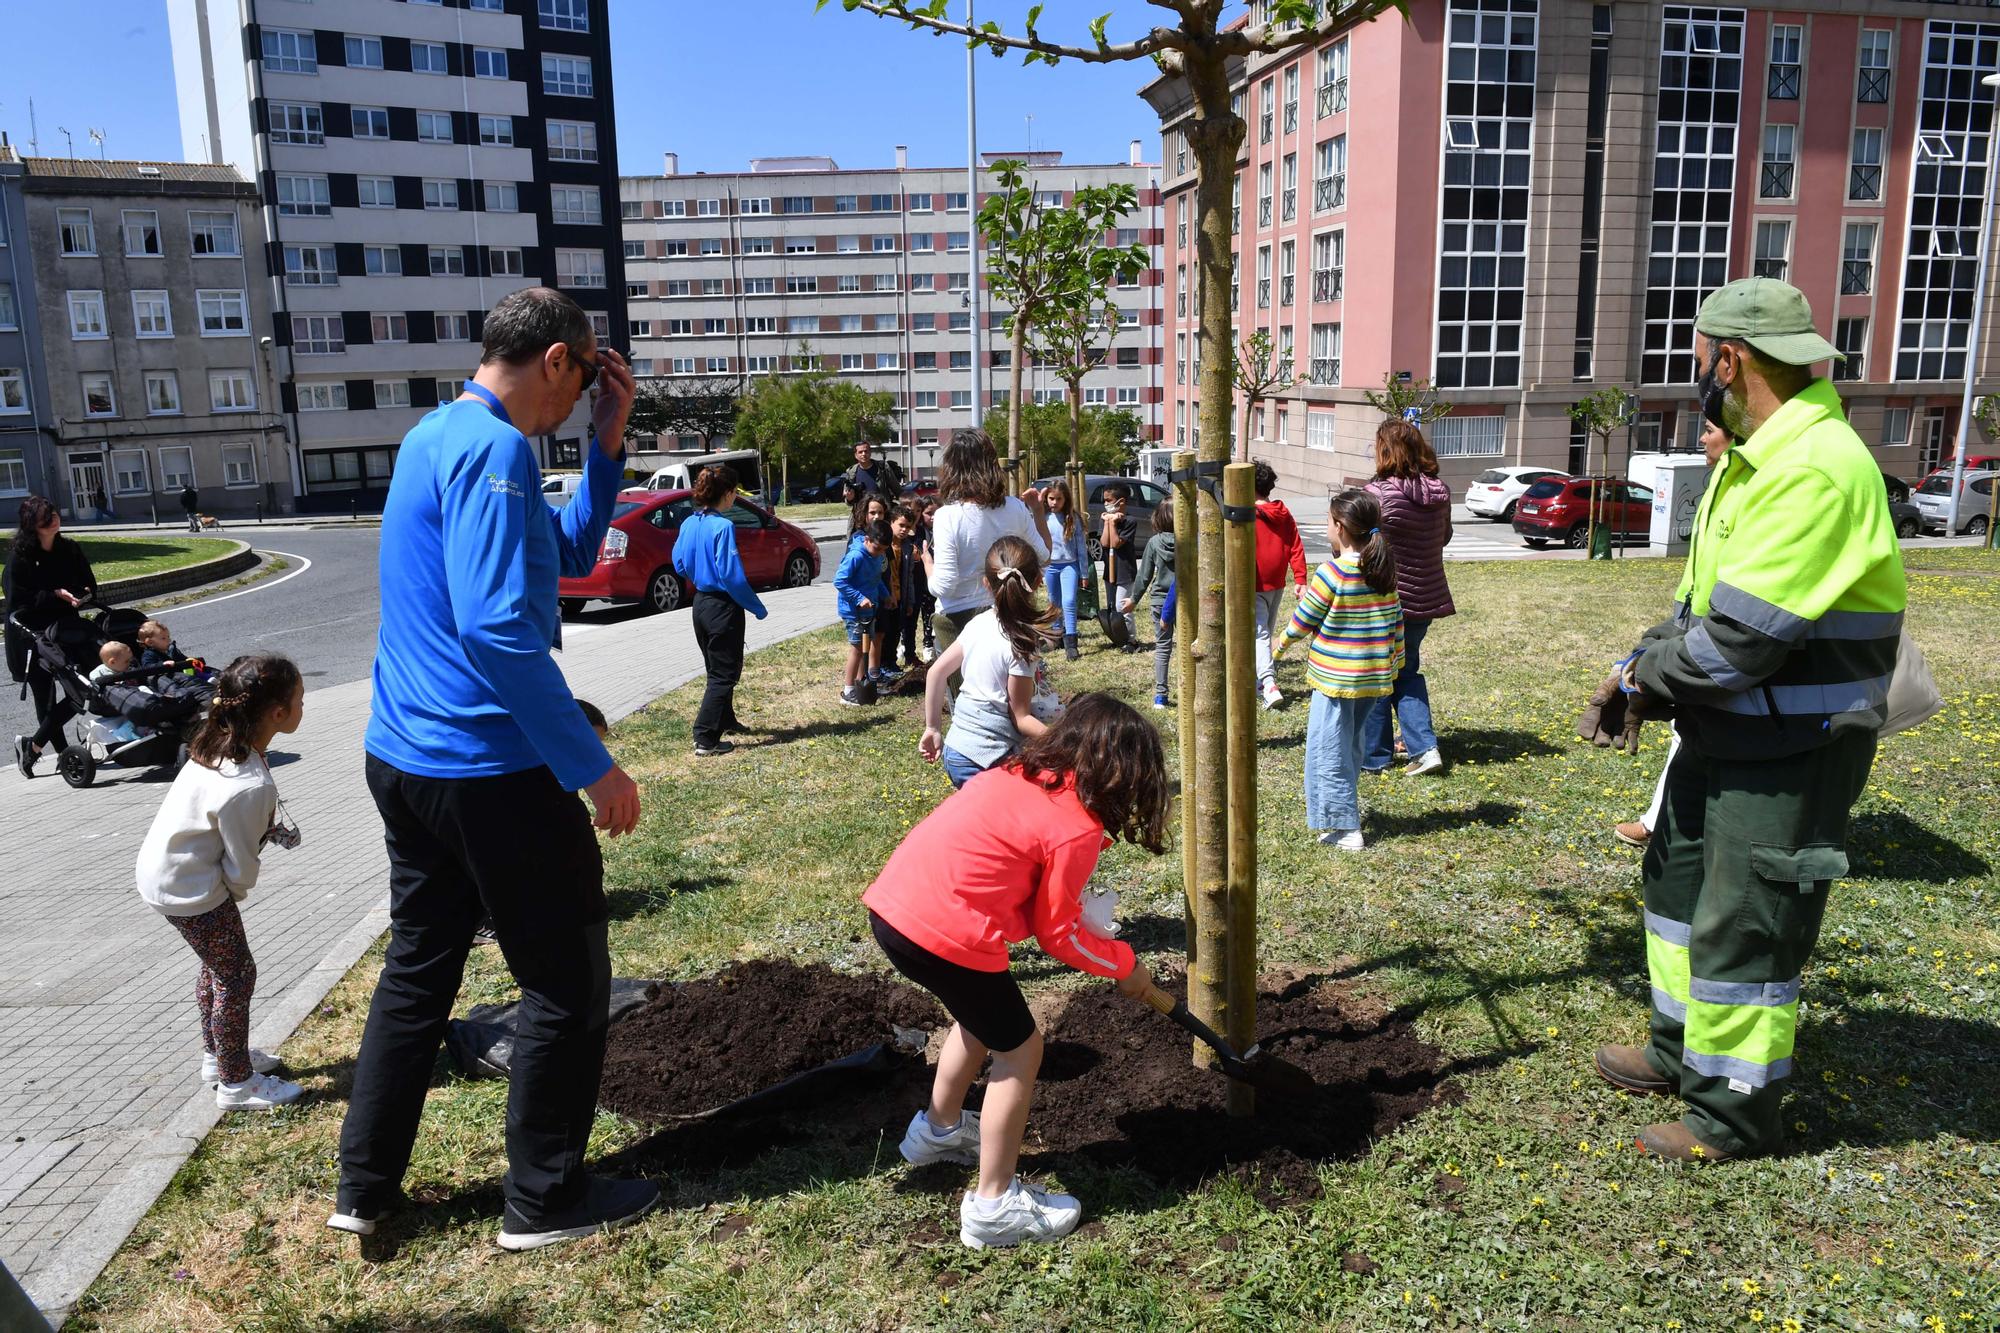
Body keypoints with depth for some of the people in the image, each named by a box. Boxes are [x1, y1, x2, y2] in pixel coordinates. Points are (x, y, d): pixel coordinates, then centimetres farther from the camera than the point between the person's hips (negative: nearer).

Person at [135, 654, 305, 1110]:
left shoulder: (220, 742, -7)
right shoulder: (249, 787, -33)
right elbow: (242, 866, -20)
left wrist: (271, 827, 0)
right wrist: (238, 892, 1)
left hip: (163, 868, 9)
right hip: (188, 888, -9)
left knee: (218, 966, 24)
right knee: (236, 975, 5)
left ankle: (218, 1056, 42)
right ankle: (237, 1084, 18)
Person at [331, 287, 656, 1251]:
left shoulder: (438, 434, 15)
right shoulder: (492, 449, -17)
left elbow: (572, 552, 20)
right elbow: (495, 629, -26)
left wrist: (609, 442, 11)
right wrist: (593, 766, -23)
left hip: (406, 760, 10)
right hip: (489, 770, -10)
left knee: (417, 968, 20)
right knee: (567, 984, 5)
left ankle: (364, 1189, 32)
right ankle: (543, 1201, 18)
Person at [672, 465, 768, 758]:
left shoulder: (689, 523, 3)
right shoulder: (723, 526, -20)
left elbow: (680, 565, 10)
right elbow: (732, 575, -22)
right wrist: (757, 608, -13)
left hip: (700, 603, 8)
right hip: (723, 607, -8)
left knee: (717, 669, 24)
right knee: (724, 674, 1)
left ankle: (725, 720, 40)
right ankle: (705, 739, -2)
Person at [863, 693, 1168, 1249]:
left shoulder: (1023, 773, 12)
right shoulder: (1077, 829, -11)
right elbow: (1058, 934, -1)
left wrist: (1074, 915, 13)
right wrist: (1123, 964, 13)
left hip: (890, 901, 9)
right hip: (944, 934, -9)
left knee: (980, 1015, 31)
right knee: (1019, 1049, 9)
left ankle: (939, 1129, 48)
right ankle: (994, 1206, 18)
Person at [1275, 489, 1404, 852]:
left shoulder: (1331, 573, -17)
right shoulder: (1383, 571, 3)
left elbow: (1303, 621, -8)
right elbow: (1395, 620, 10)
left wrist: (1280, 646, 9)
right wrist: (1395, 661, 21)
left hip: (1335, 678, -7)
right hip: (1375, 676, 7)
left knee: (1329, 750, 2)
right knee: (1351, 745, 22)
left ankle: (1344, 827, 3)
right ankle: (1345, 805, 34)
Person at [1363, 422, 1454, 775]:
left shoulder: (1378, 494, -19)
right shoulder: (1440, 494, 2)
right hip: (1426, 599, 6)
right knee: (1406, 671, 21)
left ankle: (1375, 755, 19)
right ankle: (1425, 746, 10)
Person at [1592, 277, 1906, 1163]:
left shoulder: (1816, 469, -25)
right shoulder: (1753, 456, 9)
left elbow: (1742, 639, -28)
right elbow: (1705, 597, 15)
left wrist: (1652, 677, -12)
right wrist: (1647, 661, 2)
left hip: (1790, 750, -10)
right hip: (1727, 730, 10)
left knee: (1744, 925, 1)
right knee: (1680, 875, 21)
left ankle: (1735, 1112, 18)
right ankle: (1683, 1052, 39)